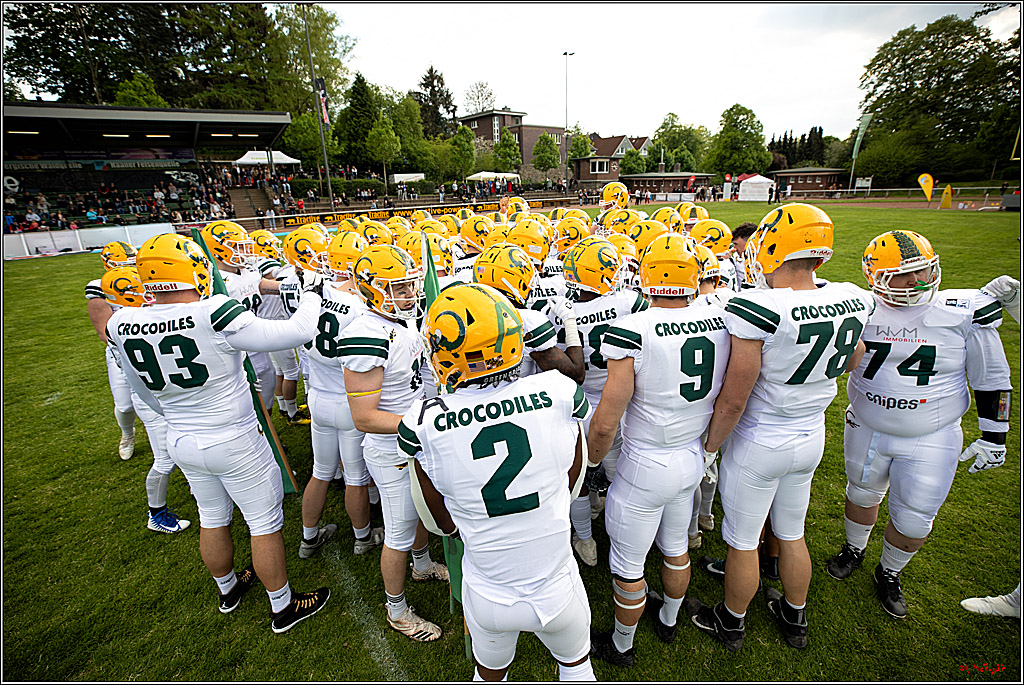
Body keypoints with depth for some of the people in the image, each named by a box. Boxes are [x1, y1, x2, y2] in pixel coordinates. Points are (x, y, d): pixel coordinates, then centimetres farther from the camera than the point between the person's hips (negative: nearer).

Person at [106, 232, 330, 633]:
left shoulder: (124, 327, -6)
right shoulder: (213, 317, -27)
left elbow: (145, 392, 10)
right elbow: (298, 332, -27)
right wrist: (313, 292, -9)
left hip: (181, 443, 7)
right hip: (235, 442, -6)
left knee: (212, 518, 26)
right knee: (265, 523, 11)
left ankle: (228, 589, 49)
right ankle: (283, 607, 29)